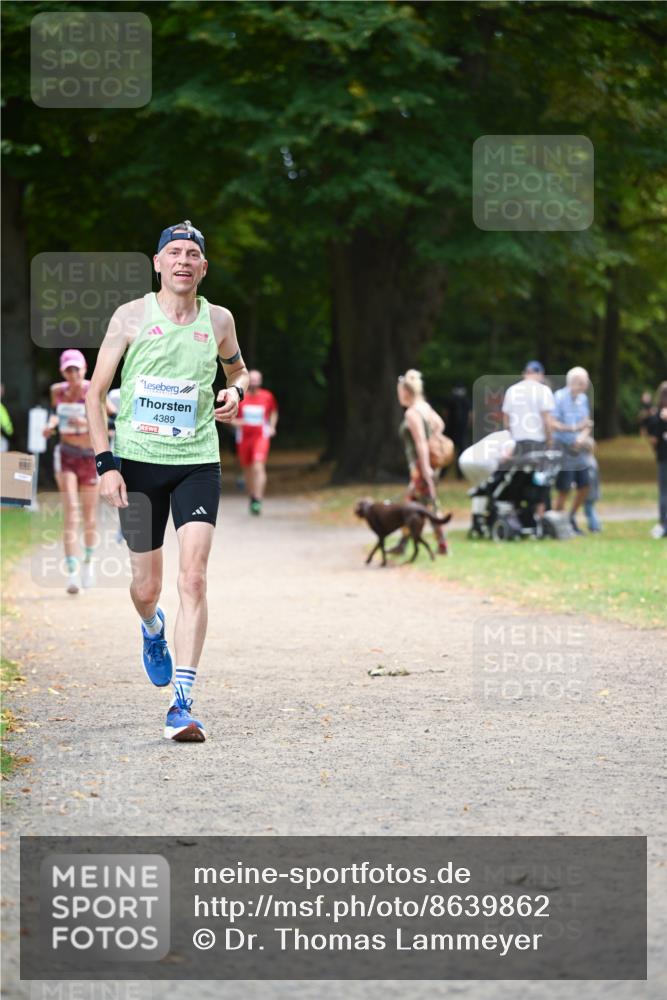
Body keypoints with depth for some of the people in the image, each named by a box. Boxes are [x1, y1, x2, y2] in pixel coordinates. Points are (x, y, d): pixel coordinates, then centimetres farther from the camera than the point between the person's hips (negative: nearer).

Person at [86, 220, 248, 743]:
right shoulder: (131, 316, -2)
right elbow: (95, 392, 1)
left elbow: (238, 368, 24)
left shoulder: (218, 320, 4)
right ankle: (153, 628, 47)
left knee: (193, 579, -14)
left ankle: (182, 705, -14)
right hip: (138, 462, 0)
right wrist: (105, 463, -8)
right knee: (147, 586, 7)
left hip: (198, 463, 1)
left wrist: (235, 392, -1)